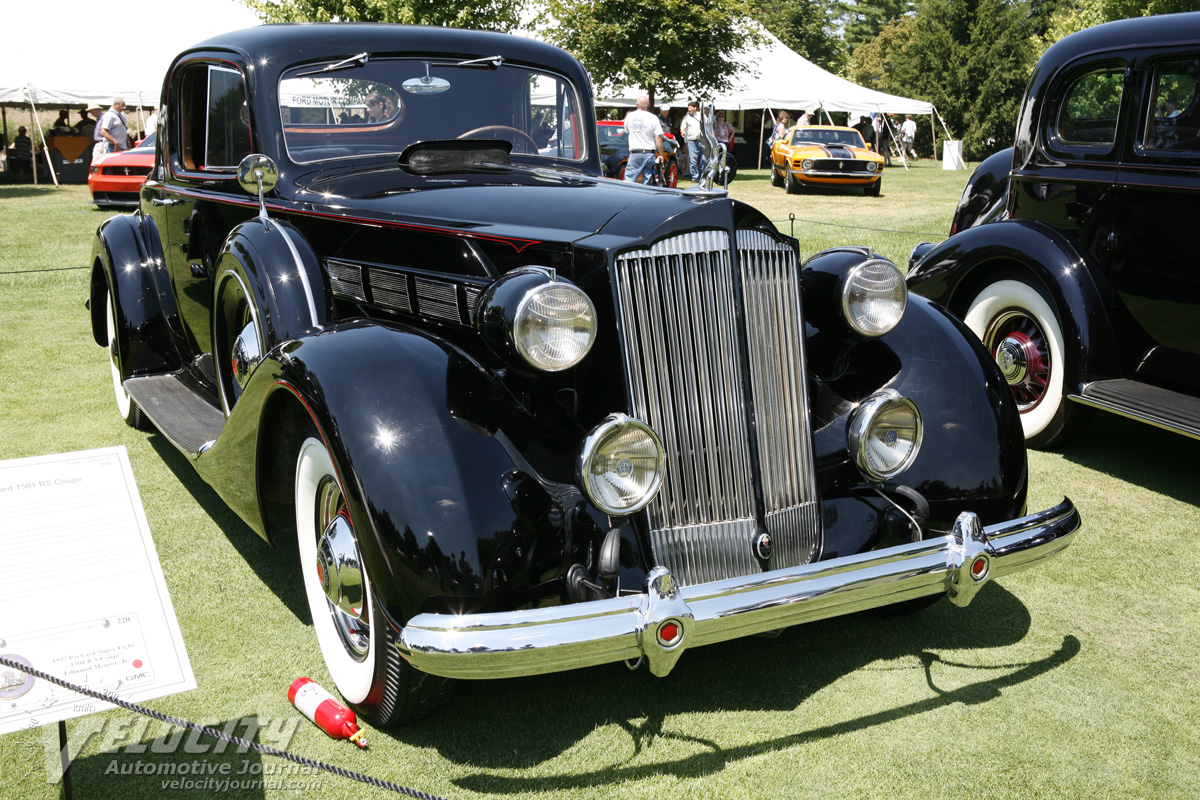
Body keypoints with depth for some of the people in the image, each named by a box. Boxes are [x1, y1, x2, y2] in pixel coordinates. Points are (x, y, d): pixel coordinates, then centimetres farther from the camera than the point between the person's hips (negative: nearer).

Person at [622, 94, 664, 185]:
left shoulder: (629, 116, 5)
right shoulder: (653, 118, -3)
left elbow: (626, 132, 19)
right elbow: (658, 138, -5)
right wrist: (660, 155, 0)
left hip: (634, 154, 1)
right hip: (649, 154, -1)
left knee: (629, 178, -1)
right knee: (647, 181, 4)